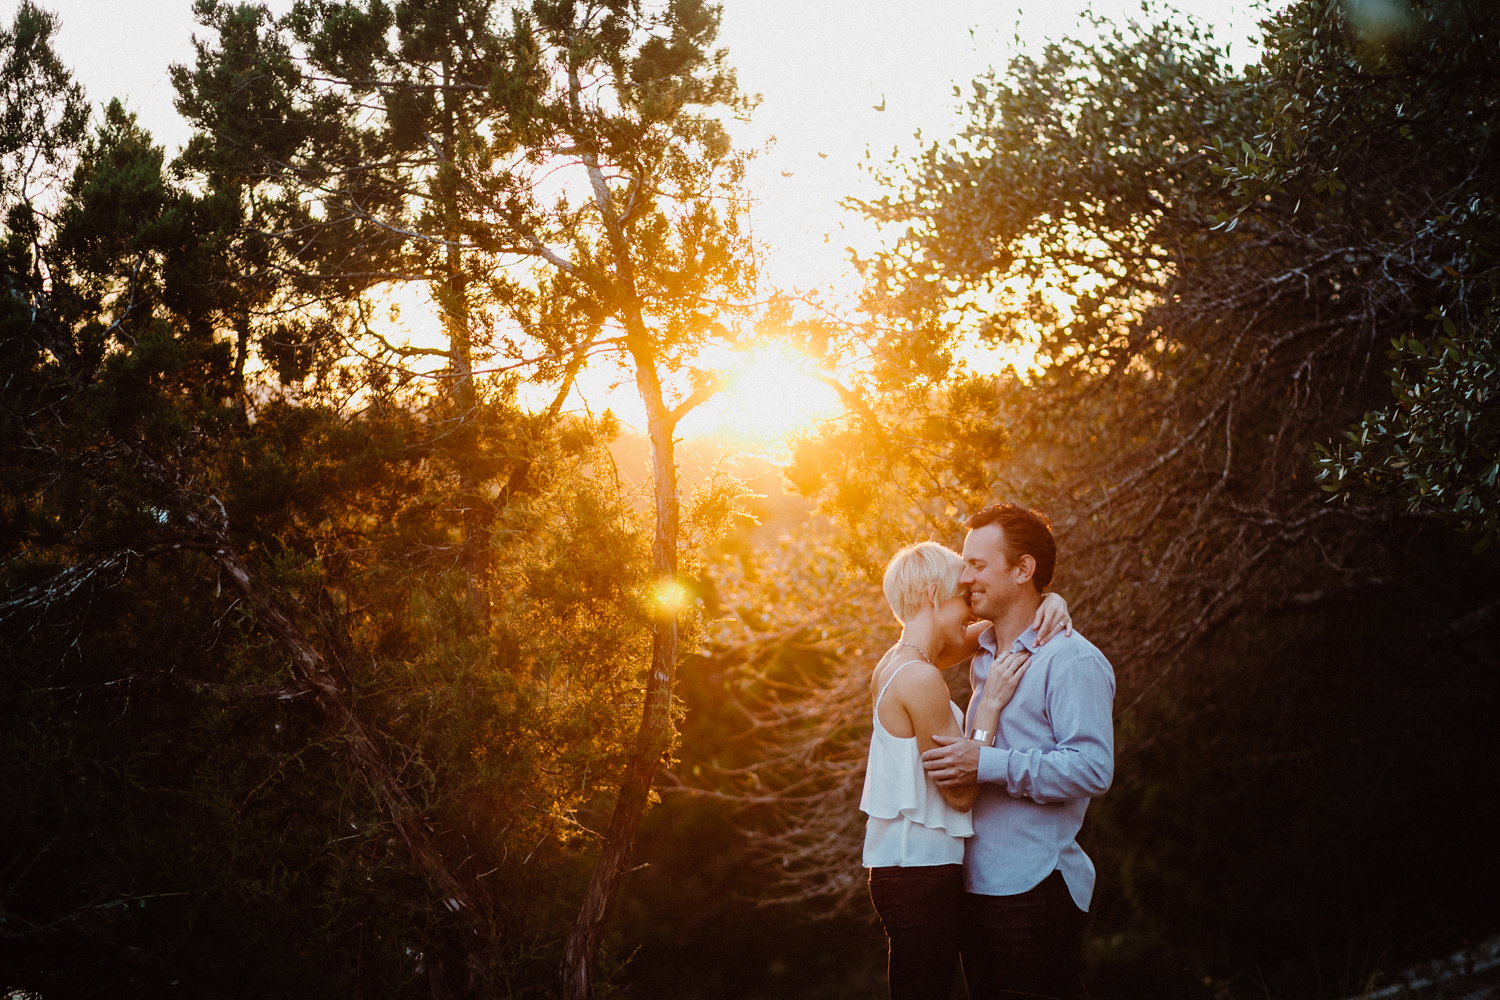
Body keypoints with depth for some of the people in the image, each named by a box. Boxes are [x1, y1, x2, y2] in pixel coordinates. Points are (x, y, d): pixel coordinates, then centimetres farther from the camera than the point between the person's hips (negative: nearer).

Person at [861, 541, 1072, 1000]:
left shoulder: (896, 661, 12)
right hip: (922, 873, -10)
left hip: (901, 865, 10)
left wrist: (1049, 602, 5)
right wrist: (989, 705, -13)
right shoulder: (920, 679, -17)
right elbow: (960, 792, -15)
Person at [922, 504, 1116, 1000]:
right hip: (976, 885, 9)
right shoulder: (983, 658, 18)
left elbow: (1092, 767, -21)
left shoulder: (1069, 659, -11)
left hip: (1035, 890, -8)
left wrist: (987, 765, -23)